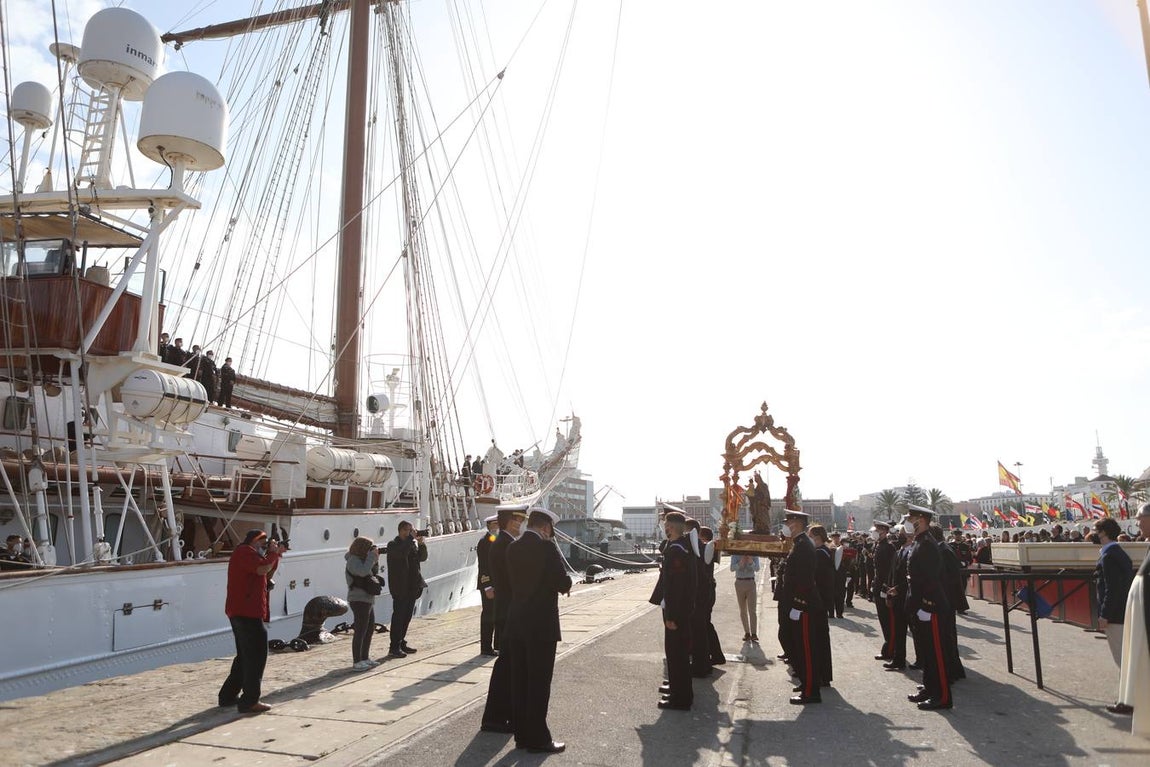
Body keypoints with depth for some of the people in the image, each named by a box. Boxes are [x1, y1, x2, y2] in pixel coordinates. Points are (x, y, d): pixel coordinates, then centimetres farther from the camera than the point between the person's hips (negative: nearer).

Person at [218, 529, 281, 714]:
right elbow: (262, 569, -25)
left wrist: (275, 554, 13)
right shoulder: (245, 551, -9)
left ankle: (228, 695, 25)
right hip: (247, 611, -11)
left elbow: (268, 574, 23)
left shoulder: (249, 554, 23)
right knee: (256, 655, -10)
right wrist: (273, 553, -9)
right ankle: (249, 701, -10)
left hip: (241, 612, 11)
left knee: (245, 656, 18)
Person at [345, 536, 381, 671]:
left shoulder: (361, 559, 17)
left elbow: (373, 573, 20)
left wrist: (375, 559, 7)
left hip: (368, 600, 10)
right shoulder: (353, 560, -13)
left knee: (370, 629, 16)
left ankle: (365, 658, 24)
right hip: (359, 600, -10)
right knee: (361, 631, -8)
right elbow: (363, 571, -31)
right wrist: (372, 556, -23)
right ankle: (357, 662, -3)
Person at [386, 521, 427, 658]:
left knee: (407, 616, 14)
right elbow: (402, 553, -28)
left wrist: (421, 544, -7)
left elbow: (422, 558, 8)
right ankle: (394, 648, -3)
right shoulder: (393, 545, -7)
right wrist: (412, 538, -23)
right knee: (398, 617, -6)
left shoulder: (411, 544, 14)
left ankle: (401, 643, 25)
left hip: (412, 587, 7)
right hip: (400, 587, -7)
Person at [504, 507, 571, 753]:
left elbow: (514, 580, 10)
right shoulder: (547, 547, -14)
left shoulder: (513, 548, 6)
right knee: (539, 682, 2)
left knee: (519, 680, 12)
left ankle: (522, 735, 21)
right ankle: (538, 739, 9)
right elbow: (563, 583, -17)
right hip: (541, 624, -7)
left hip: (516, 622, 7)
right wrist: (565, 584, 6)